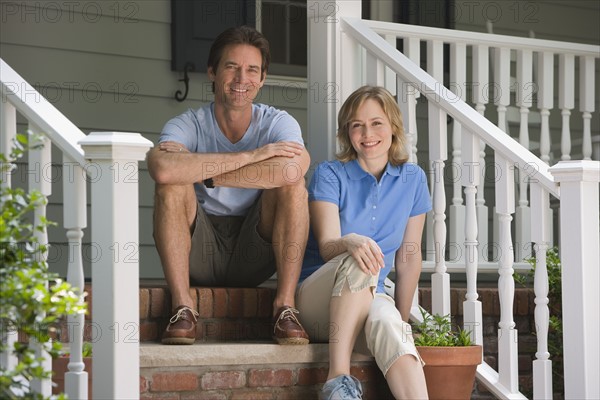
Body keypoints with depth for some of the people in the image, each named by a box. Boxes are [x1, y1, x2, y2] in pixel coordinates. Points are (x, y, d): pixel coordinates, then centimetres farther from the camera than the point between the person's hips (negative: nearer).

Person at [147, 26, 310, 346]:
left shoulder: (278, 124, -4)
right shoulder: (188, 125, -6)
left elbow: (290, 169, -30)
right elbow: (161, 167, -33)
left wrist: (202, 171, -24)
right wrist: (250, 156, -29)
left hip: (253, 257, 0)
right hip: (200, 256, 0)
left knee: (293, 183, -22)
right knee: (172, 185, -24)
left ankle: (285, 306, -22)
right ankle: (182, 306, -25)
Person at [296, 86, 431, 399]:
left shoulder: (412, 179, 9)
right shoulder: (330, 175, -1)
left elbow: (409, 256, 12)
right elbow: (327, 247, -12)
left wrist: (403, 318, 8)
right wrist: (350, 242, -36)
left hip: (367, 297, 2)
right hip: (317, 298, -2)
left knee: (385, 319, -37)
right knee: (359, 261, -37)